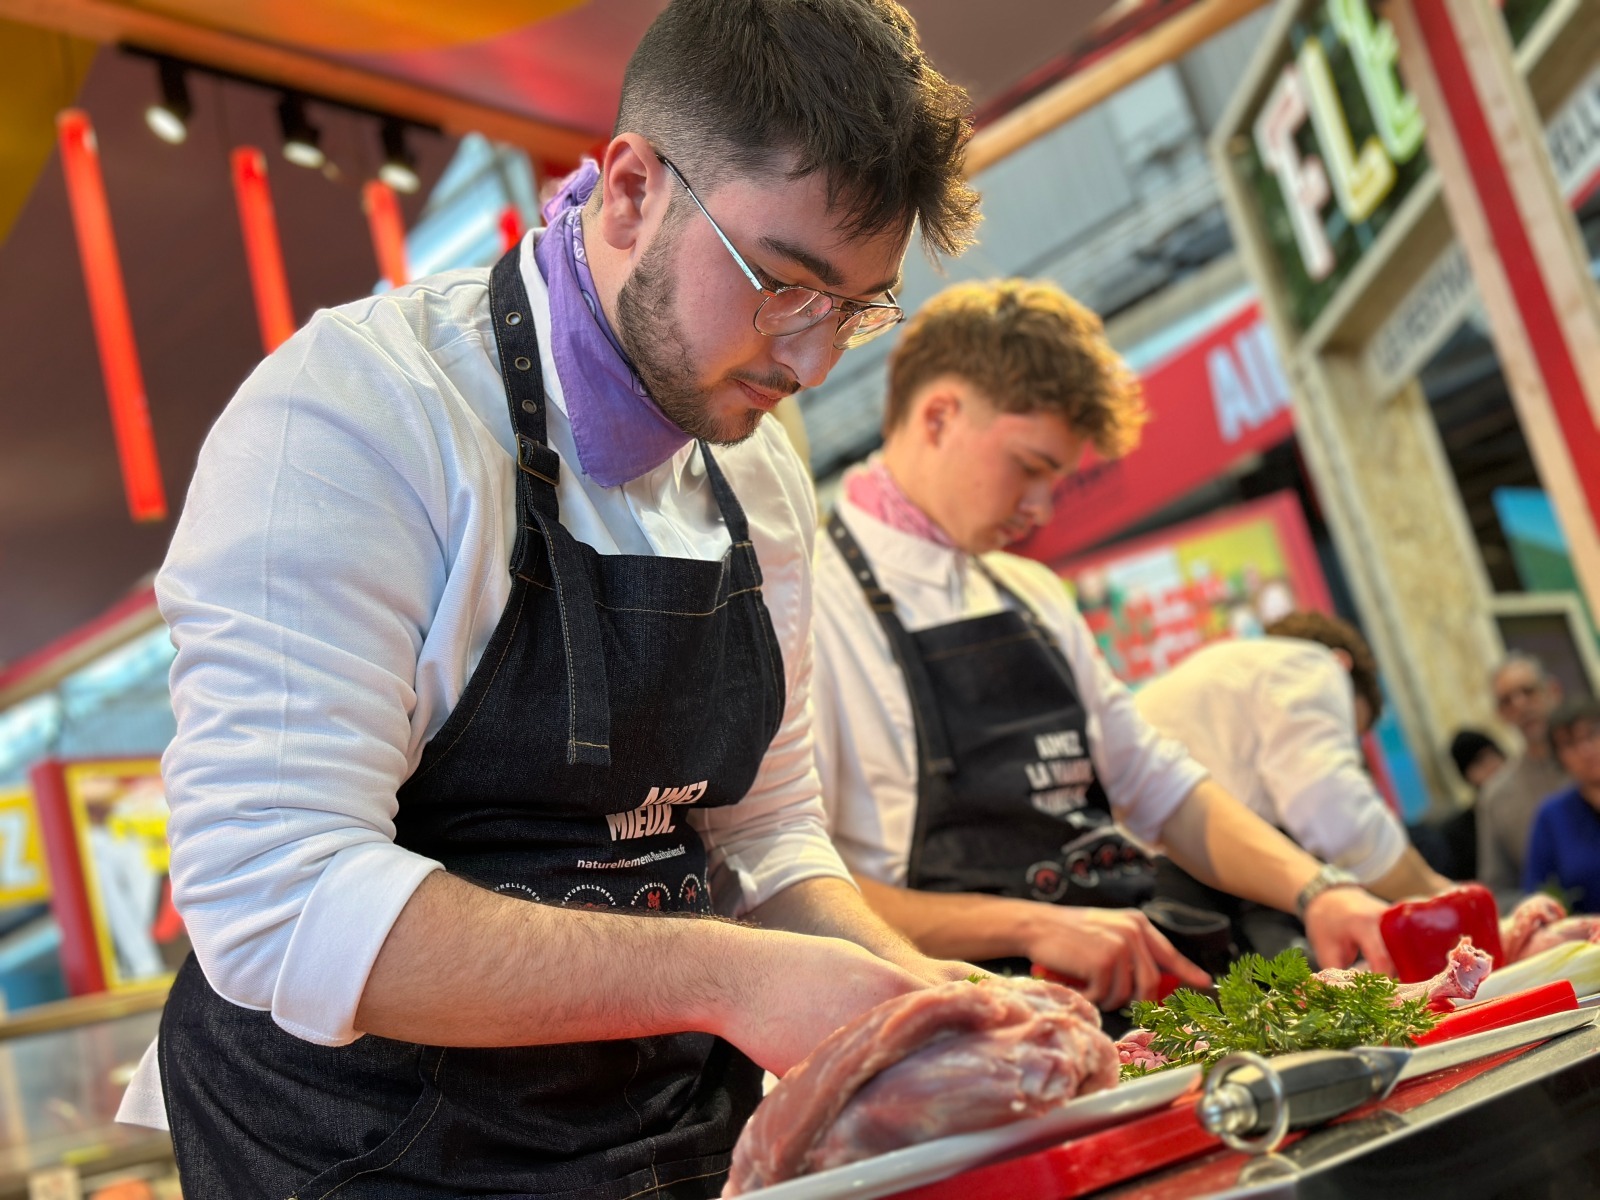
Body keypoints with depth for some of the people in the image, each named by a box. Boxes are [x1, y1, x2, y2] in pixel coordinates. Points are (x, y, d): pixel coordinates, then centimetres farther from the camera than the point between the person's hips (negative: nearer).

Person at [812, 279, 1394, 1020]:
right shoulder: (805, 602, -7)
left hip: (1134, 985, 8)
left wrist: (1317, 891, 5)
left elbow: (1160, 788, 21)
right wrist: (1027, 924, -22)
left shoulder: (1036, 596, 20)